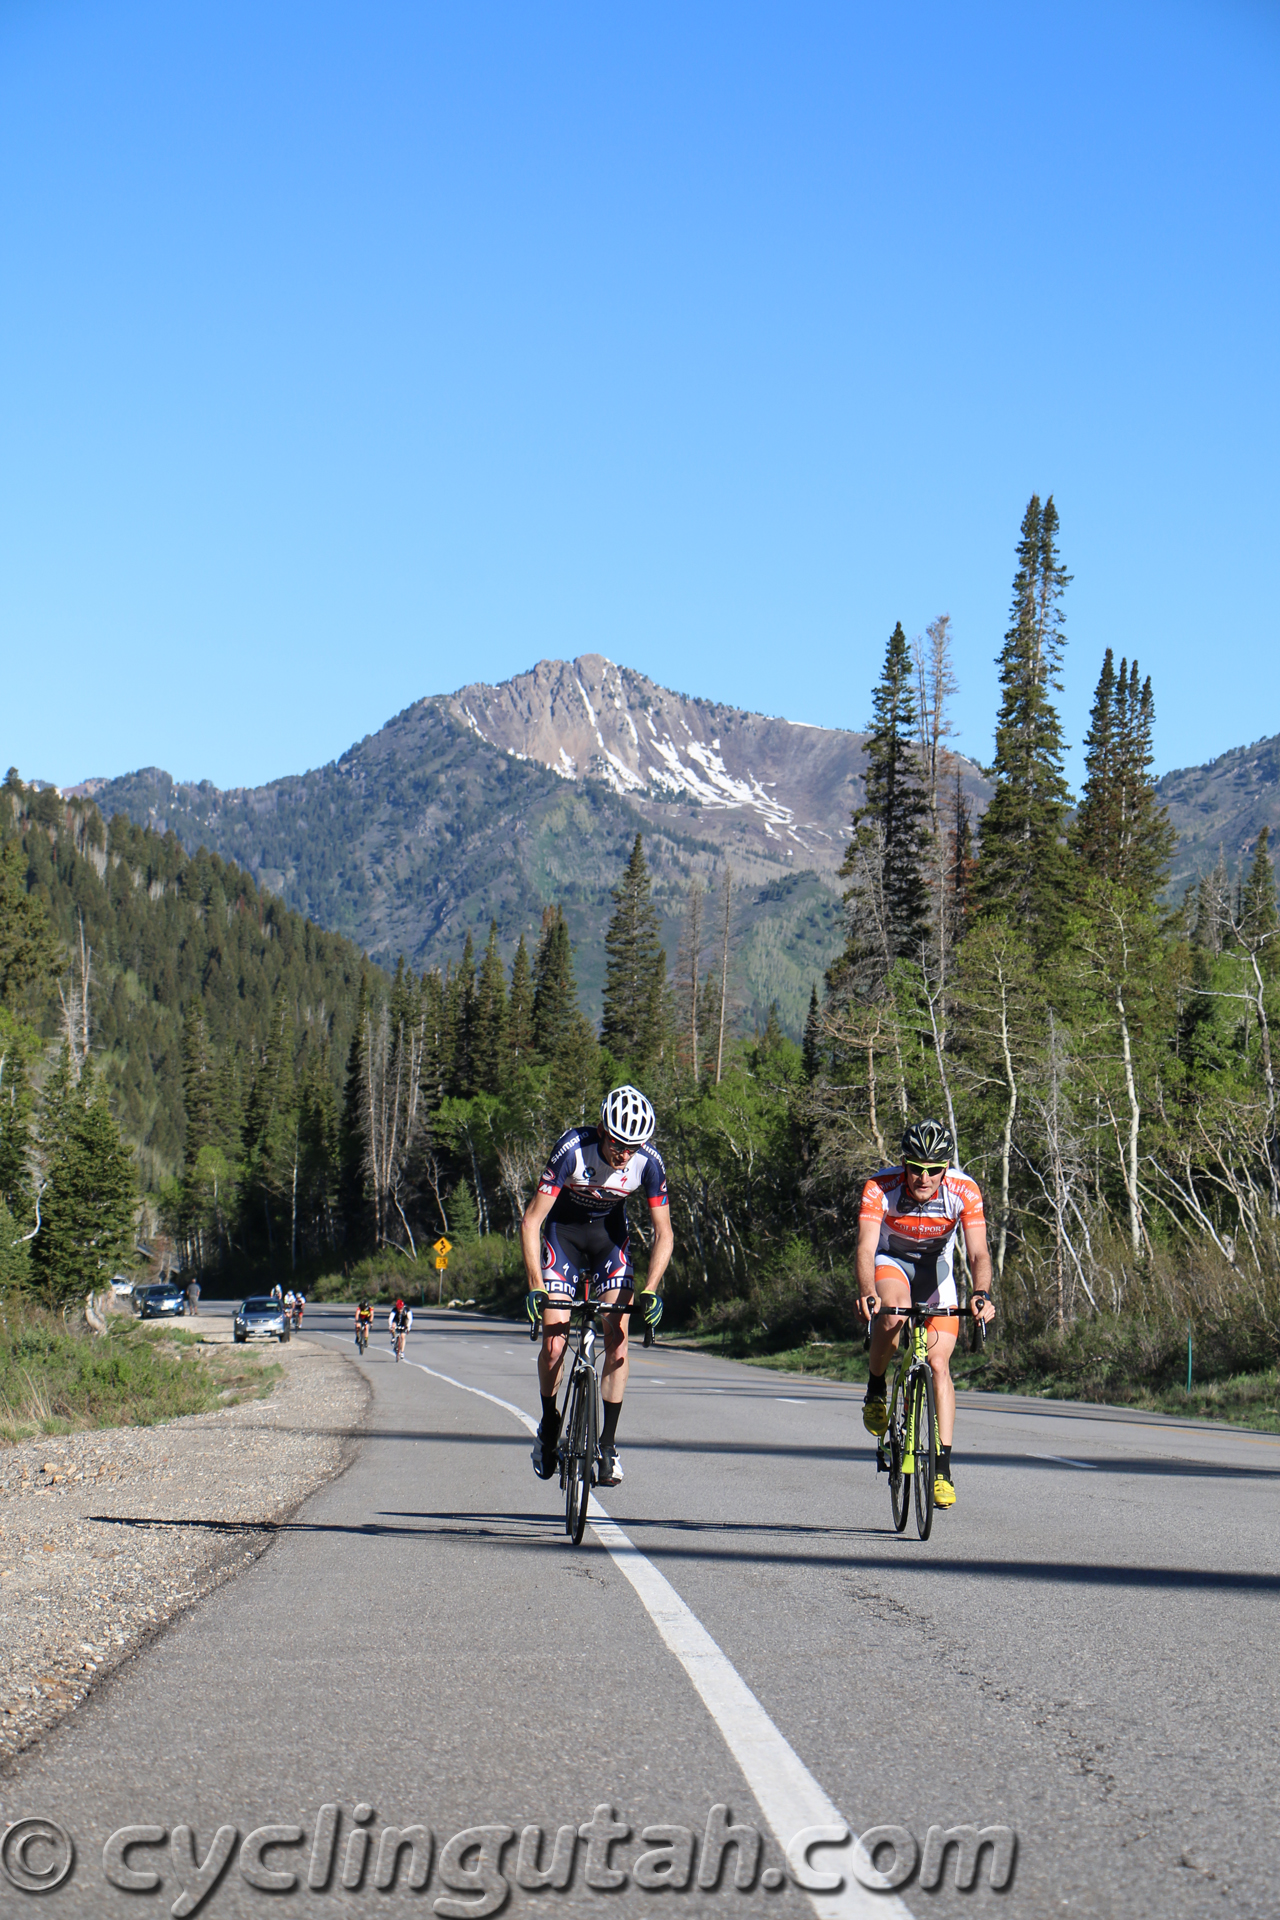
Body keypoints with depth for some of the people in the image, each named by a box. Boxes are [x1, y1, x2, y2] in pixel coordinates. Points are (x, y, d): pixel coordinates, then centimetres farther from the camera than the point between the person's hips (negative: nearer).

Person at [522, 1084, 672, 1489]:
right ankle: (549, 1424, 14)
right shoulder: (572, 1149, -31)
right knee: (553, 1342, -11)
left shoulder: (649, 1161, -24)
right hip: (563, 1230, -2)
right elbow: (531, 1221, -28)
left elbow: (663, 1234, -15)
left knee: (617, 1339, -12)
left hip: (610, 1231, 2)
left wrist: (650, 1290, -28)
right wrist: (536, 1287, -34)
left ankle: (608, 1442, -3)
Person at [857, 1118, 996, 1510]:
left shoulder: (964, 1191, -26)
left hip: (935, 1265, 1)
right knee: (895, 1310, -36)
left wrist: (982, 1294, -49)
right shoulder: (880, 1188, -29)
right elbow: (866, 1247, -36)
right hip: (891, 1261, -1)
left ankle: (943, 1467, -8)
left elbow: (977, 1253, -30)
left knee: (939, 1363, -12)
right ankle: (876, 1389, -8)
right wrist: (867, 1292, -55)